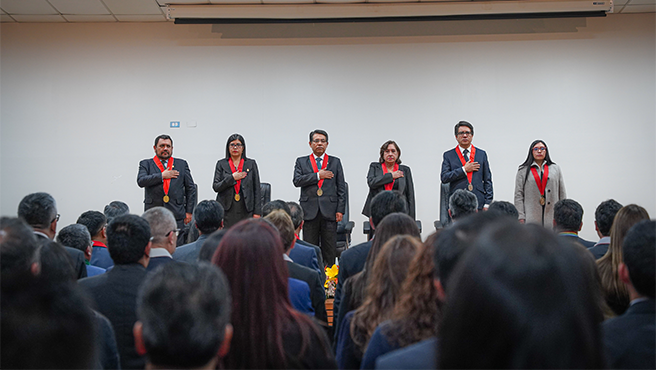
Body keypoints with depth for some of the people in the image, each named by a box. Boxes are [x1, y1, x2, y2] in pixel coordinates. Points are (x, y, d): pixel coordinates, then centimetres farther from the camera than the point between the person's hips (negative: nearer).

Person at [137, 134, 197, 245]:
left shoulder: (182, 164, 14)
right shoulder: (146, 164, 11)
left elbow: (191, 188, 13)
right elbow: (141, 181, -8)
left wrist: (189, 211, 7)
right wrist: (162, 176, -8)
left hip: (177, 215, 1)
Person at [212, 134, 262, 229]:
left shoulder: (251, 164, 9)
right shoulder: (221, 164, 9)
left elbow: (257, 189, 6)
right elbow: (215, 187, 1)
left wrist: (257, 212, 0)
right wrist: (232, 178, -10)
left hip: (246, 210, 0)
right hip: (227, 210, 0)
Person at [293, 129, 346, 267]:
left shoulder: (335, 162, 12)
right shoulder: (301, 162, 11)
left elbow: (341, 188, 8)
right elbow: (297, 181, -5)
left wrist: (340, 210, -1)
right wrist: (318, 175, -10)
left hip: (329, 211, 0)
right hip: (309, 211, 0)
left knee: (330, 249, 1)